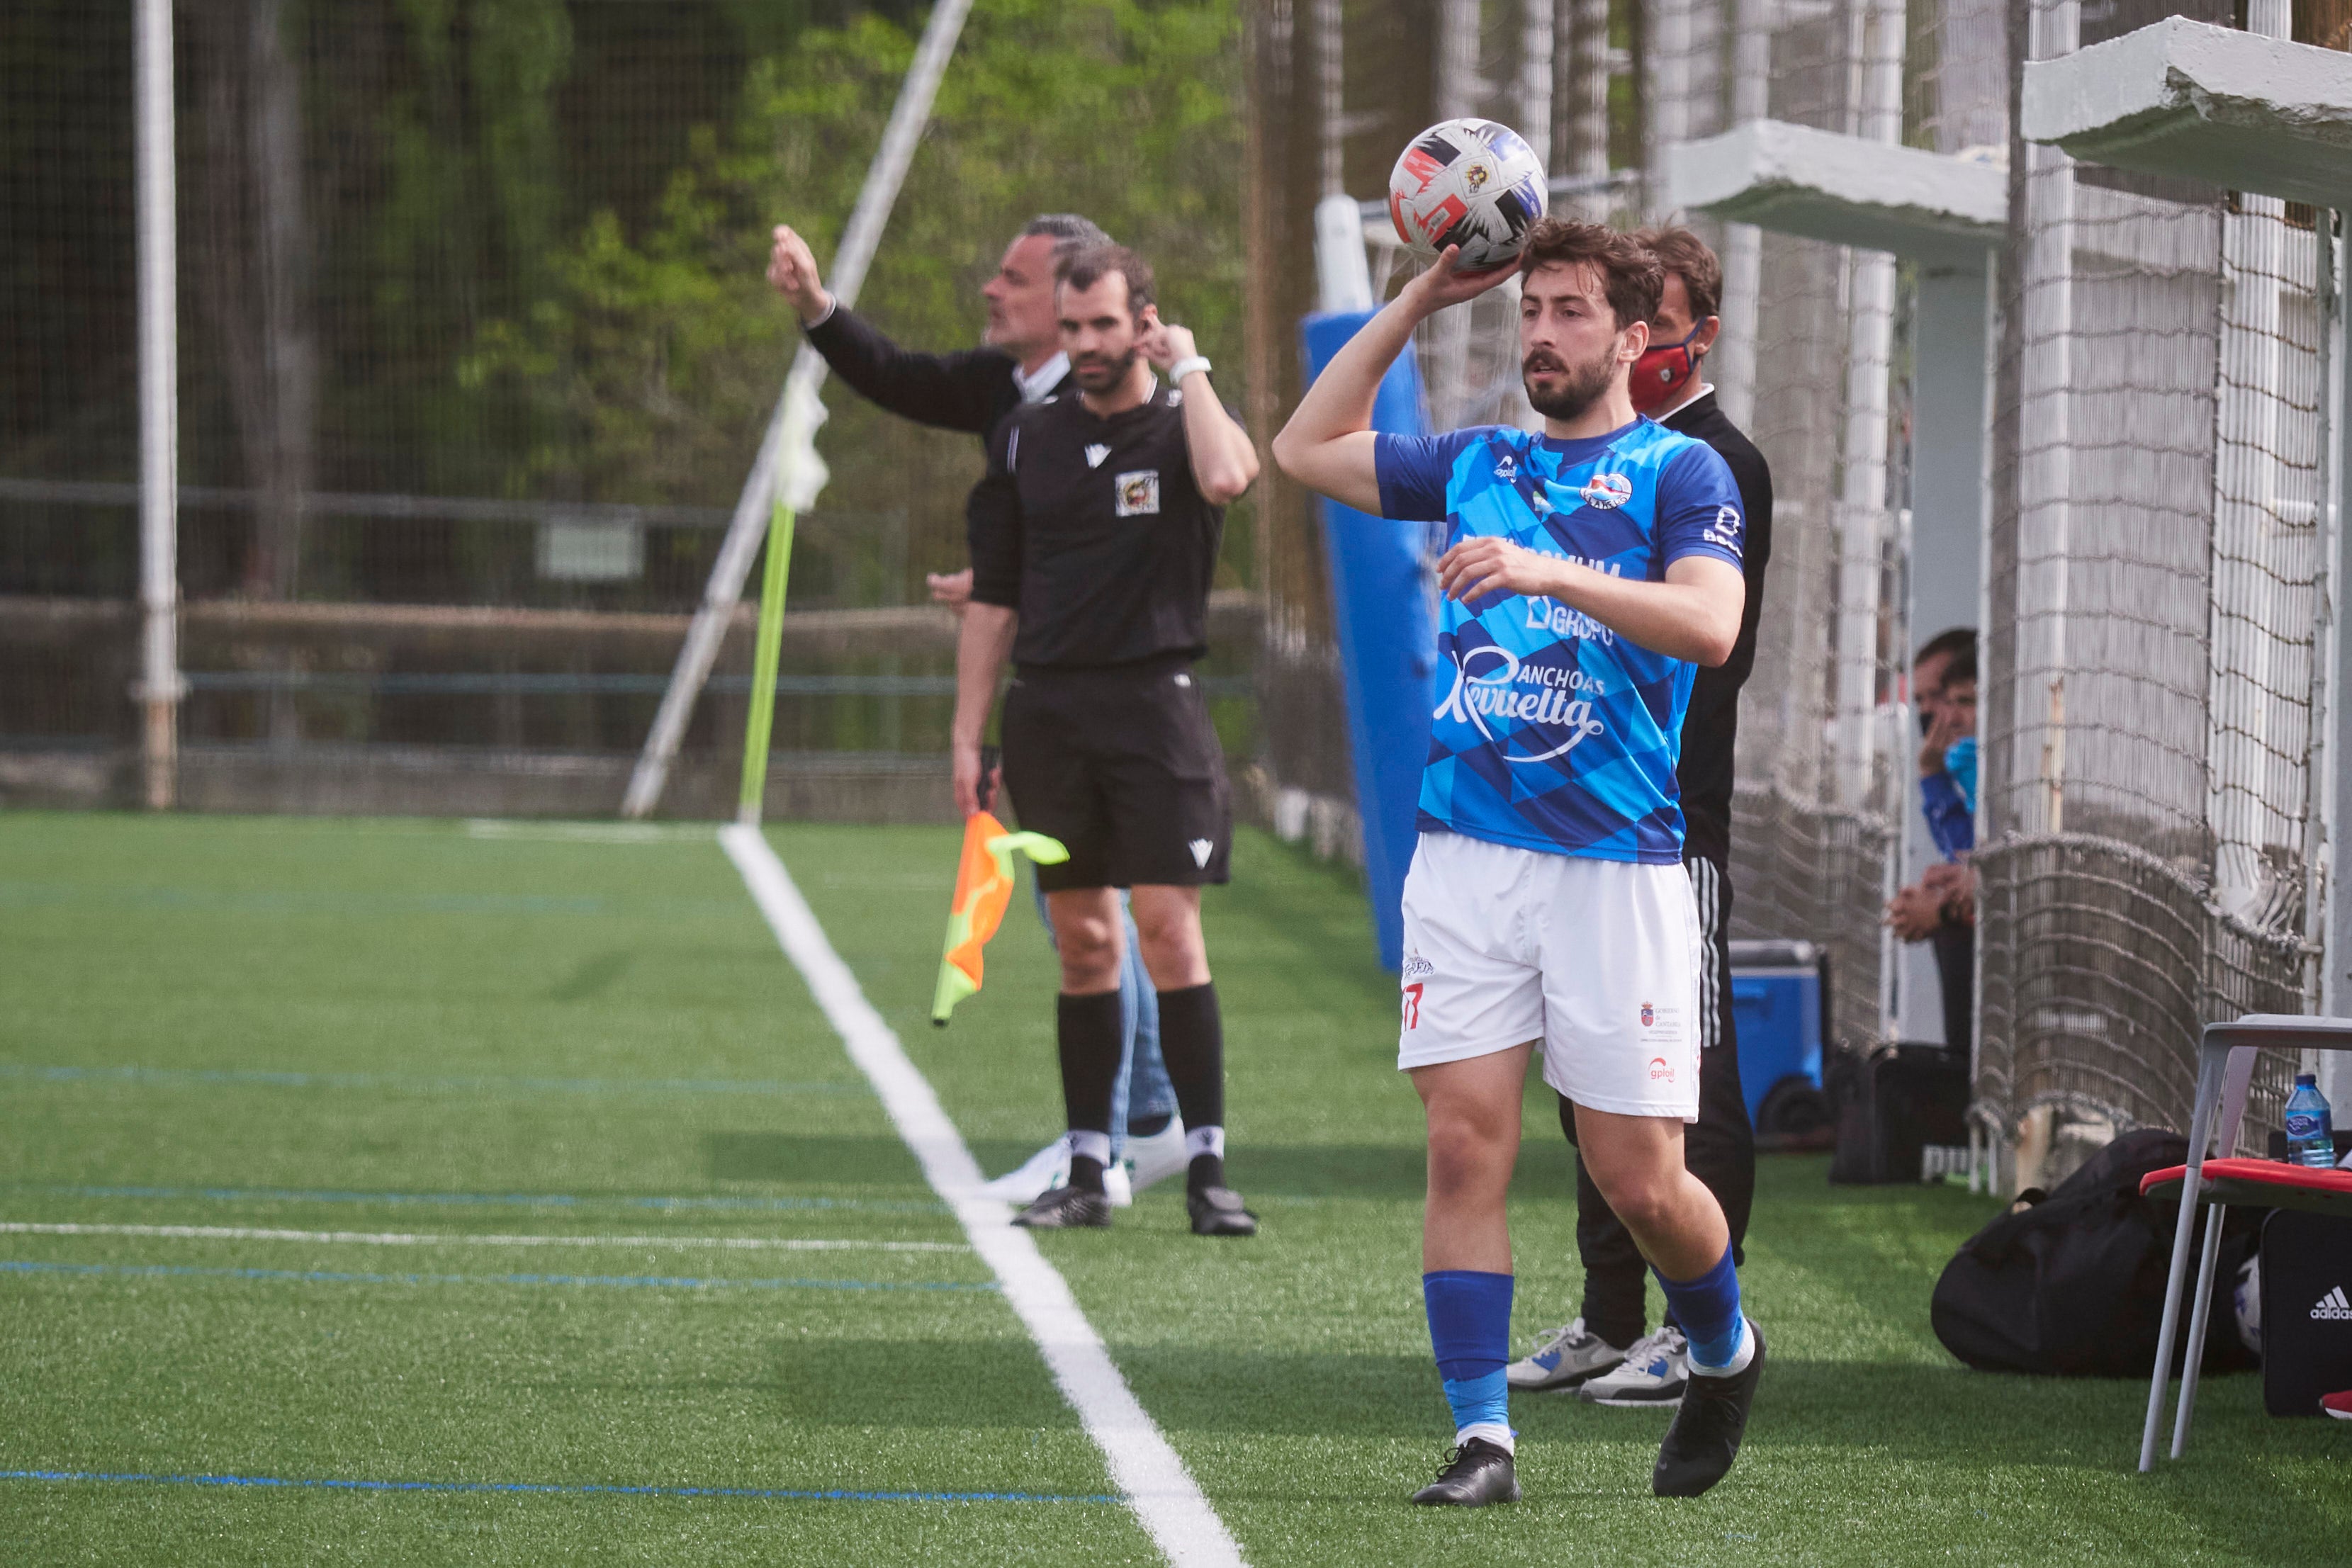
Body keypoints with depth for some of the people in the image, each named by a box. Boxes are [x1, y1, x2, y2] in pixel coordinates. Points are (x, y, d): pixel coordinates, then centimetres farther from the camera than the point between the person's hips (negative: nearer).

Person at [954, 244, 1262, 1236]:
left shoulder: (1183, 424, 1)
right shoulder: (1027, 441, 11)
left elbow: (1228, 477, -25)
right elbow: (993, 598, 14)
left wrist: (1190, 368, -11)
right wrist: (967, 735, 9)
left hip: (1153, 700, -3)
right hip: (1048, 708, 3)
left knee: (1169, 929, -10)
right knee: (1083, 944, 6)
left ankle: (1207, 1166, -7)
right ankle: (1087, 1172, 9)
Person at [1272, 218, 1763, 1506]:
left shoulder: (1679, 472, 1)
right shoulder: (1476, 466, 16)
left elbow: (1709, 625, -15)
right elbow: (1308, 449, 25)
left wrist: (1552, 573, -28)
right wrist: (1420, 301, 18)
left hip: (1617, 860, -4)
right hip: (1465, 854, 4)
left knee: (1638, 1180, -1)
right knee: (1466, 1144, -6)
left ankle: (1725, 1356, 27)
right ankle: (1481, 1437, -4)